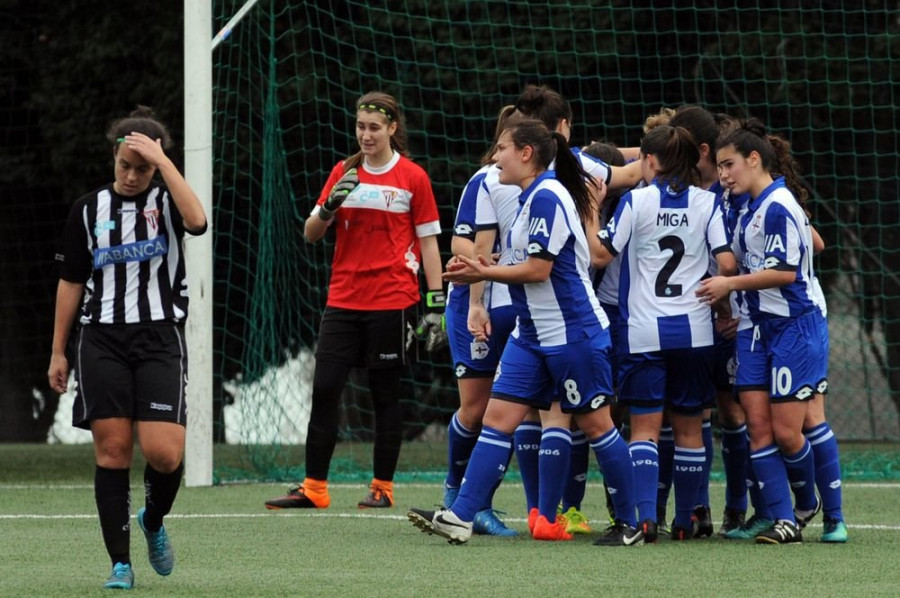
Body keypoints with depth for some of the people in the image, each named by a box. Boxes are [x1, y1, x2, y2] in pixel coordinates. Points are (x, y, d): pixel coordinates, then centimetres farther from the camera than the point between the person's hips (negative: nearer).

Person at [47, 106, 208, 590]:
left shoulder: (167, 200, 2)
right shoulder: (88, 209, 8)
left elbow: (197, 221, -23)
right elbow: (71, 282, 12)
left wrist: (161, 159, -21)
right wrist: (58, 352, 11)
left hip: (159, 338, -2)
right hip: (102, 340, 2)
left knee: (163, 452, -12)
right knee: (111, 450, -3)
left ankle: (154, 521, 20)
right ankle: (120, 564, 2)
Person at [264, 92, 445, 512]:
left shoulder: (412, 177, 0)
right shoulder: (344, 173, 9)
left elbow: (428, 242, 1)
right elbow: (311, 234, 10)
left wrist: (436, 304, -4)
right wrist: (330, 205, -11)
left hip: (392, 301, -3)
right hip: (343, 300, 3)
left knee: (385, 394, 1)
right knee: (324, 390, -2)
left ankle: (383, 487, 9)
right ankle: (314, 488, 3)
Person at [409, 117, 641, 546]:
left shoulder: (547, 197, -17)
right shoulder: (532, 197, 12)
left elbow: (538, 270, -20)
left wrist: (483, 273, -10)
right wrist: (486, 271, 7)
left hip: (572, 332, -10)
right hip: (532, 333, 10)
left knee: (594, 423, 0)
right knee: (498, 417, 0)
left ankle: (629, 524, 11)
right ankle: (460, 516, -5)